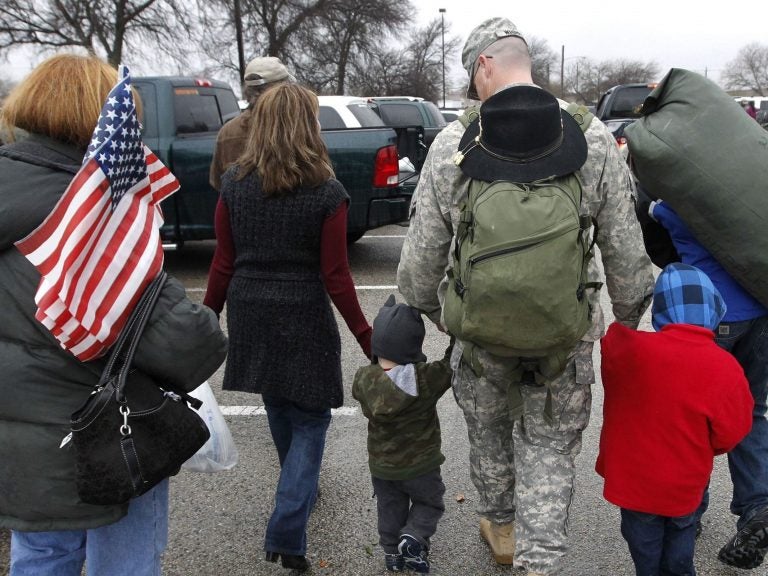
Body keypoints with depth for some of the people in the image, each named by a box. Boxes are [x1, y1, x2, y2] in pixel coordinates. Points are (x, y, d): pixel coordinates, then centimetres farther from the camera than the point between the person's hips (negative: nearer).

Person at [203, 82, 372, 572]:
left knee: (279, 407, 25)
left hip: (251, 316, 4)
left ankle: (299, 486, 50)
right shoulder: (327, 192, -13)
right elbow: (336, 278, -12)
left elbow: (223, 264, 0)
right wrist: (366, 337, -3)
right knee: (310, 422, 10)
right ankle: (287, 535, 4)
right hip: (305, 320, -4)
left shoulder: (234, 185, -3)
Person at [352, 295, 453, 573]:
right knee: (429, 503, 20)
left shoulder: (363, 379, -17)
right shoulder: (427, 379, -27)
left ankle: (392, 551, 27)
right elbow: (451, 364, -14)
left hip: (381, 465, 3)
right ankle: (413, 537, 0)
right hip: (420, 465, -3)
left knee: (390, 509, 23)